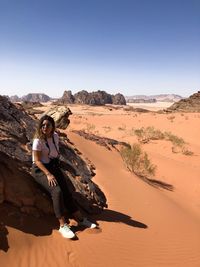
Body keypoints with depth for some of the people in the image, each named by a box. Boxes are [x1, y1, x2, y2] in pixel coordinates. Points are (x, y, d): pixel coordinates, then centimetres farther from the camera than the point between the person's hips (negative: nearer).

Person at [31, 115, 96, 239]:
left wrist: (56, 169, 9)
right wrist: (48, 174, -25)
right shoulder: (38, 140, -16)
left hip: (54, 166, 6)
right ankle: (63, 225, -18)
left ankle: (80, 218, 2)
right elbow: (37, 161, -16)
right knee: (57, 191, -26)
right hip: (40, 170, -5)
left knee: (66, 191, -8)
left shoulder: (55, 136, 2)